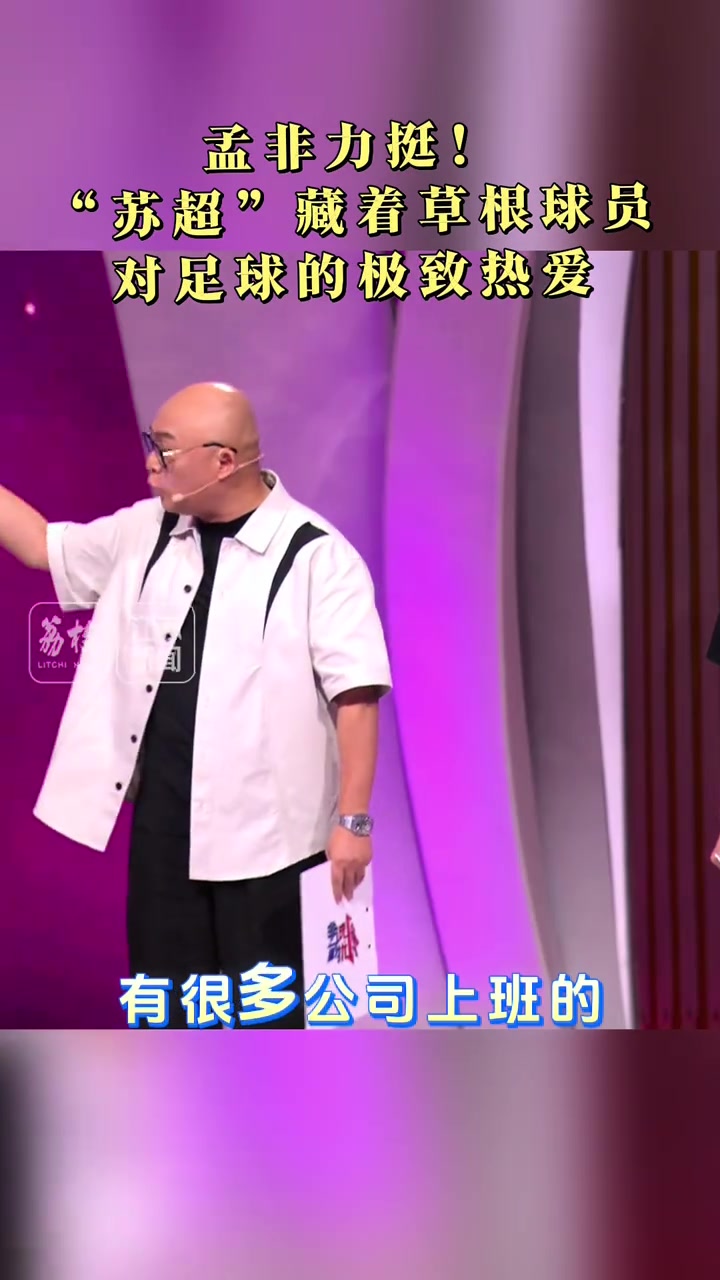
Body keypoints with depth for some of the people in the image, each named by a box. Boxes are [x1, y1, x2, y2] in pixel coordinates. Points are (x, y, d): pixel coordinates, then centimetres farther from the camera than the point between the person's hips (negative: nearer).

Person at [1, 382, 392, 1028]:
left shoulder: (315, 555, -13)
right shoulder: (145, 530, 6)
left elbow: (357, 693, -15)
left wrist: (353, 818, -18)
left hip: (266, 821, -6)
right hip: (162, 806, 6)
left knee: (268, 1008, 7)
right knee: (163, 999, 16)